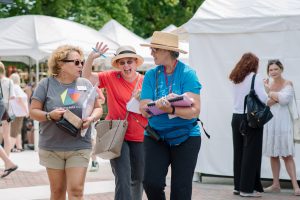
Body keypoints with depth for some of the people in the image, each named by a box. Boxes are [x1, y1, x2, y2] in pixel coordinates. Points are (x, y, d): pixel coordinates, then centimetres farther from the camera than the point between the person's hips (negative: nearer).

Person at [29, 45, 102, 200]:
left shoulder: (86, 84, 5)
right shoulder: (46, 84, -2)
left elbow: (98, 108, 11)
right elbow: (33, 111, -1)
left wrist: (91, 118, -12)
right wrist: (50, 115, -20)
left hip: (79, 147, 1)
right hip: (52, 148, -1)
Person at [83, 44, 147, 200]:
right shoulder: (112, 77, -4)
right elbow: (86, 77, -7)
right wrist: (91, 57, -21)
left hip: (139, 138, 3)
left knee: (138, 178, 18)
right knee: (123, 179, -11)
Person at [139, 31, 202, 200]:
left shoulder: (188, 74, -7)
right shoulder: (151, 75, 4)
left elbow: (194, 111, -15)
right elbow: (144, 110, -3)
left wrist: (171, 109, -33)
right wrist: (159, 104, -24)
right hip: (156, 136, 3)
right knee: (152, 183, -10)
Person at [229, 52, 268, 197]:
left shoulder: (235, 79, 9)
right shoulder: (255, 78, -9)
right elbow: (263, 98, -15)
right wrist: (265, 89, 6)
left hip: (236, 117, 6)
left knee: (238, 152, 10)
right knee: (251, 153, -1)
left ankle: (238, 186, 15)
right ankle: (247, 188, 0)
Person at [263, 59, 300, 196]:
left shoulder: (287, 84, -2)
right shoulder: (268, 85, 10)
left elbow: (285, 99, -18)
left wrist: (270, 92, -5)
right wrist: (277, 97, -13)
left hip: (282, 122, -5)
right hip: (270, 122, 5)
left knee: (286, 155, -9)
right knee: (273, 155, 8)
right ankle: (276, 185, 14)